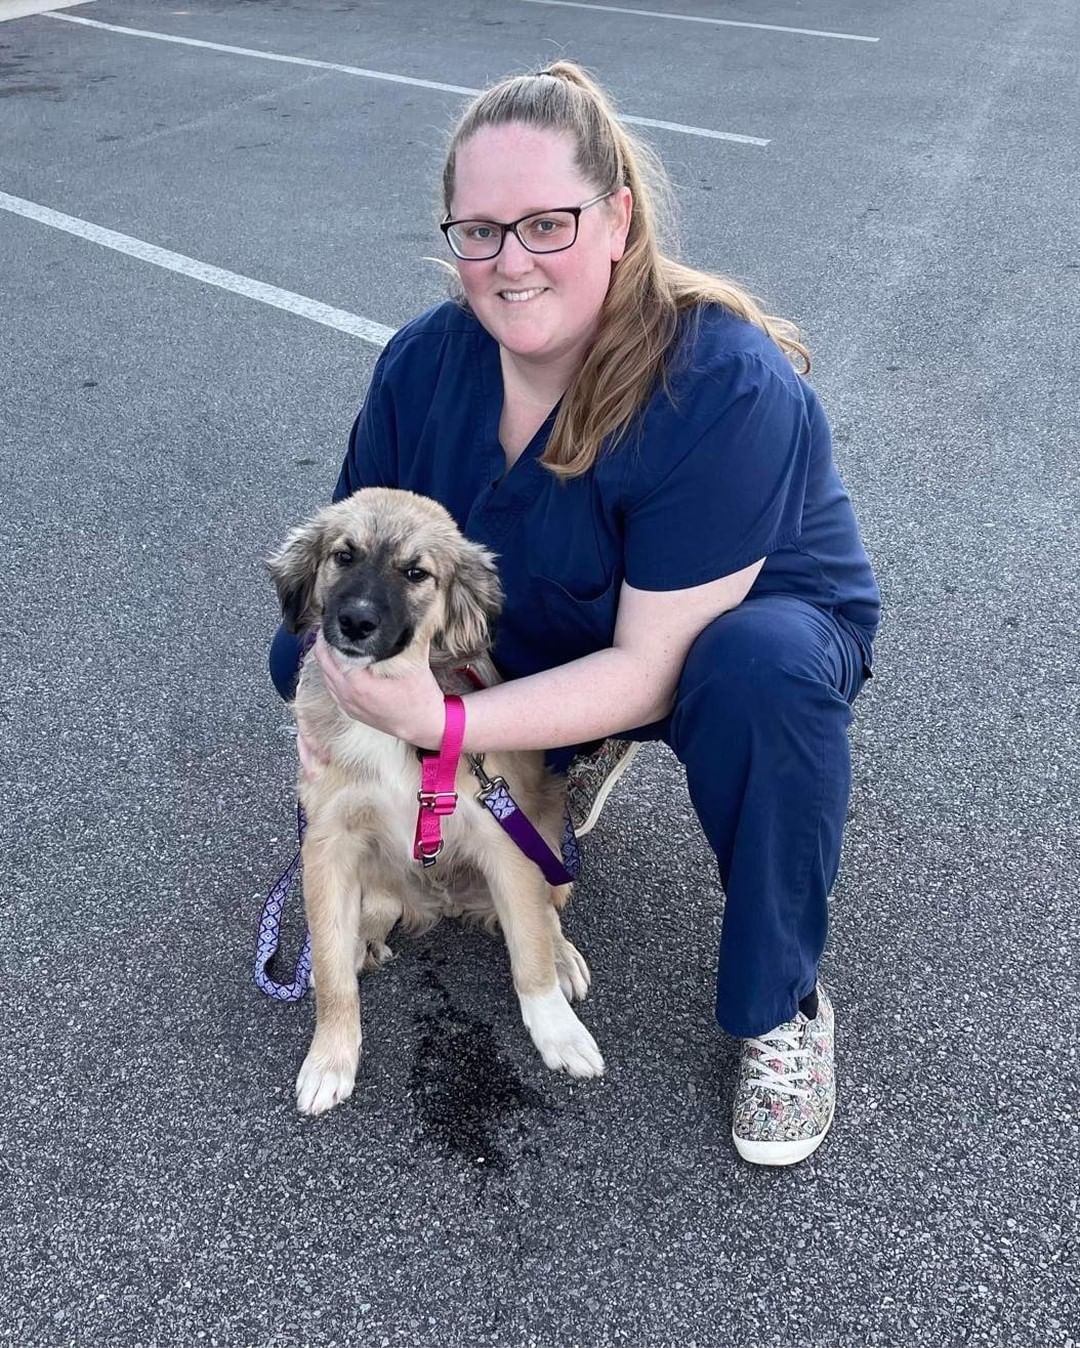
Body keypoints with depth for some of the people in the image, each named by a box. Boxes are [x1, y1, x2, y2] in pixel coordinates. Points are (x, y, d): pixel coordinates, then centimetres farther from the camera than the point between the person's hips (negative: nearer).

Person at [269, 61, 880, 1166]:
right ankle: (566, 765, 10)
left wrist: (445, 723, -40)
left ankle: (782, 1008, -16)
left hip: (736, 629, -5)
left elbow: (655, 667, -34)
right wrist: (333, 677, -24)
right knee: (304, 655, -6)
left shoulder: (724, 385, -34)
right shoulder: (425, 361, -16)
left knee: (762, 668, -41)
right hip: (541, 639, 5)